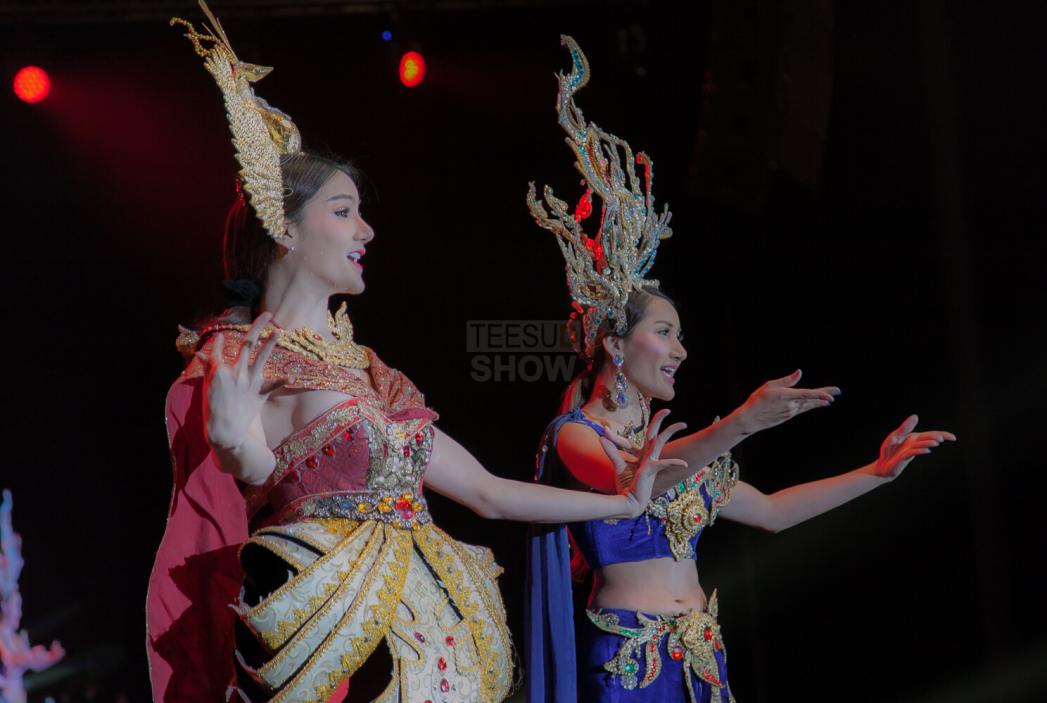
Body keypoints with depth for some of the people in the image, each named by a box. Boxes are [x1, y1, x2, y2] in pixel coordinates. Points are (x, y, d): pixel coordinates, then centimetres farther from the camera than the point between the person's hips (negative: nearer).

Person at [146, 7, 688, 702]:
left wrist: (627, 499, 22)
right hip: (334, 635, -6)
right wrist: (242, 447, -31)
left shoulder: (364, 369, 17)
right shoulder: (239, 360, -2)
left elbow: (488, 493, 19)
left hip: (428, 638, 7)